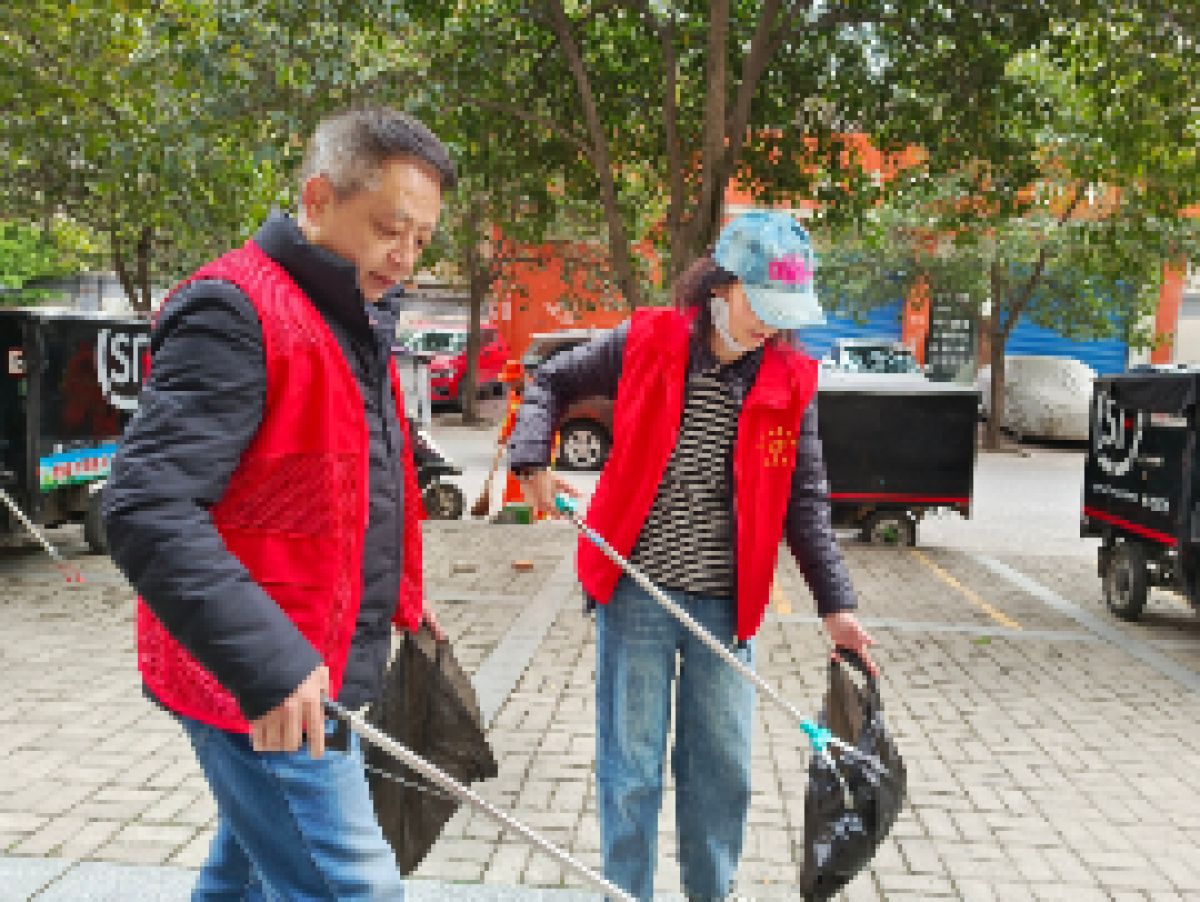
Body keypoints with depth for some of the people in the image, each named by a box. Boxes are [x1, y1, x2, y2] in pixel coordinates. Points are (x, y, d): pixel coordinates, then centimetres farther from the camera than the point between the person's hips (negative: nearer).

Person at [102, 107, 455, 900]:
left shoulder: (357, 321, 13)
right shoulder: (234, 312, -17)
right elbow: (149, 513, -26)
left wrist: (397, 594, 23)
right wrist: (268, 659, -31)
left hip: (314, 671, 9)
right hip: (265, 687, -9)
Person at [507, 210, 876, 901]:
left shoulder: (790, 381, 0)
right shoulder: (647, 343, -6)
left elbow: (805, 501, 3)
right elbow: (552, 382, 8)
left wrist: (836, 604, 0)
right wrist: (532, 458, -7)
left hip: (726, 601, 3)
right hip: (638, 591, -2)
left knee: (725, 771, 14)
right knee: (632, 771, 7)